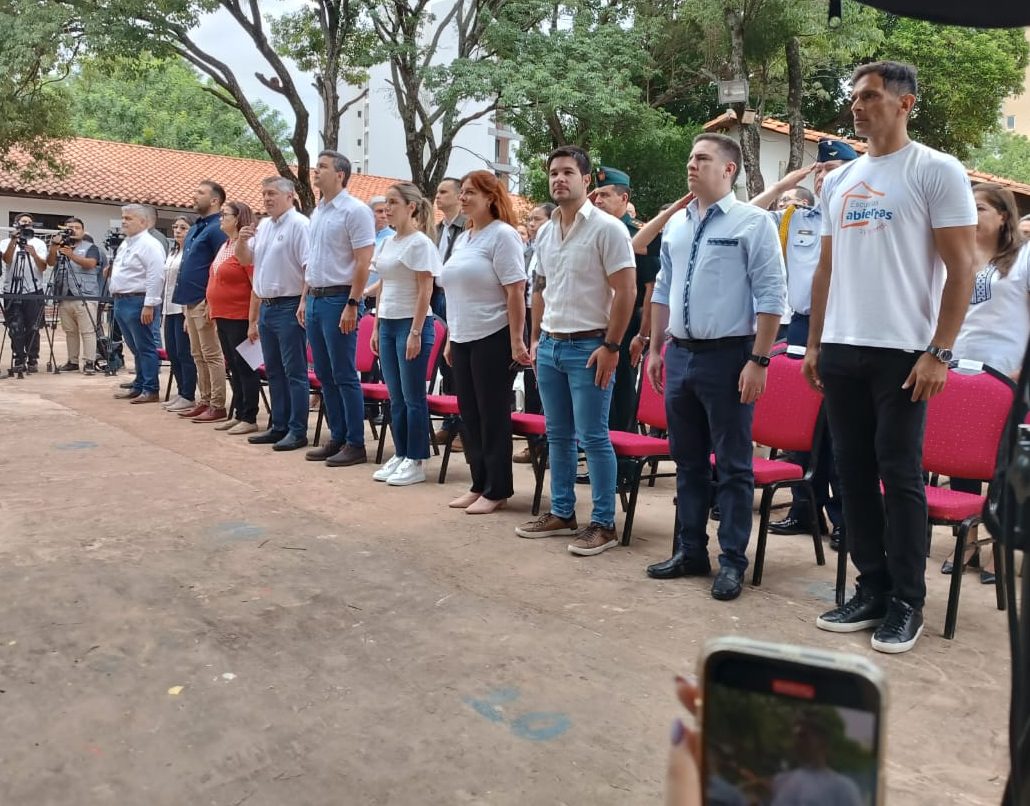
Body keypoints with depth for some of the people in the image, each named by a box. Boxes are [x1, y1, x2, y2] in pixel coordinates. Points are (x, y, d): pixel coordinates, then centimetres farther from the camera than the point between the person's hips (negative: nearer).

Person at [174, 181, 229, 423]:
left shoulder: (217, 228, -12)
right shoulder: (195, 228, 18)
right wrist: (186, 298, 19)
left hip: (205, 302, -10)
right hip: (191, 300, 10)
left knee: (212, 356, -5)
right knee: (198, 355, 13)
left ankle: (218, 406, 0)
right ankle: (205, 401, 21)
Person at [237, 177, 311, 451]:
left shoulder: (299, 224, -11)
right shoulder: (263, 226, 14)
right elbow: (244, 260, 21)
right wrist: (242, 240, 0)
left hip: (289, 307, -9)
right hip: (265, 307, 9)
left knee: (294, 372, -3)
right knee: (274, 372, 13)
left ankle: (297, 431, 2)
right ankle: (279, 427, 21)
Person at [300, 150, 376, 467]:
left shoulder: (355, 210, -10)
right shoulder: (317, 212, 16)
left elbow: (363, 262, -15)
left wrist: (352, 305, -19)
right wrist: (304, 300, 16)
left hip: (339, 299, -8)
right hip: (315, 299, 9)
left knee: (345, 376, -4)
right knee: (325, 376, 11)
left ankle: (355, 444, 4)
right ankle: (337, 438, 20)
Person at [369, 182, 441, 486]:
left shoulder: (420, 242, -9)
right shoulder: (388, 242, 14)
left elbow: (425, 291, -13)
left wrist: (415, 332, -16)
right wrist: (377, 327, 15)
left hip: (411, 324, -8)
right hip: (388, 324, 8)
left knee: (413, 397, -2)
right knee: (396, 397, 11)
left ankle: (416, 462, 6)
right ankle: (400, 455, 20)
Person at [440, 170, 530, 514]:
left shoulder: (502, 235, -9)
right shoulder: (462, 238, 16)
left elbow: (515, 291, -15)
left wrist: (516, 340, -20)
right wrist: (450, 337, 18)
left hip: (493, 339, -8)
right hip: (463, 339, 8)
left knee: (493, 415, -1)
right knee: (470, 414, 11)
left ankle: (497, 490, 9)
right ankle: (479, 484, 22)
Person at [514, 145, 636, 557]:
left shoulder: (606, 228, -10)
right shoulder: (544, 232, 12)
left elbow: (625, 291, -13)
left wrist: (611, 346, -16)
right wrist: (535, 338, 15)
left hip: (588, 347, -7)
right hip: (550, 345, 7)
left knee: (593, 437, -4)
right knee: (558, 436, 13)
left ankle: (603, 523, 6)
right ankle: (561, 512, 25)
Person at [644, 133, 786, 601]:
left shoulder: (752, 223, -6)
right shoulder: (675, 224, 12)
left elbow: (771, 297, -10)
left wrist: (758, 360, -16)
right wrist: (655, 350, 14)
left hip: (727, 356, -6)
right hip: (679, 353, 6)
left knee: (732, 465, 3)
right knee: (687, 460, 14)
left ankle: (732, 562, 15)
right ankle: (690, 552, 26)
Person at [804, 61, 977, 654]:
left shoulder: (937, 172, -3)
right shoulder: (839, 181, 15)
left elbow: (961, 267, -7)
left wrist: (940, 352, -14)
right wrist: (814, 343, 12)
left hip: (901, 352, -6)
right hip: (841, 349, 6)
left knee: (900, 473, -2)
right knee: (854, 470, 8)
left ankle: (907, 602, 10)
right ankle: (872, 588, 20)